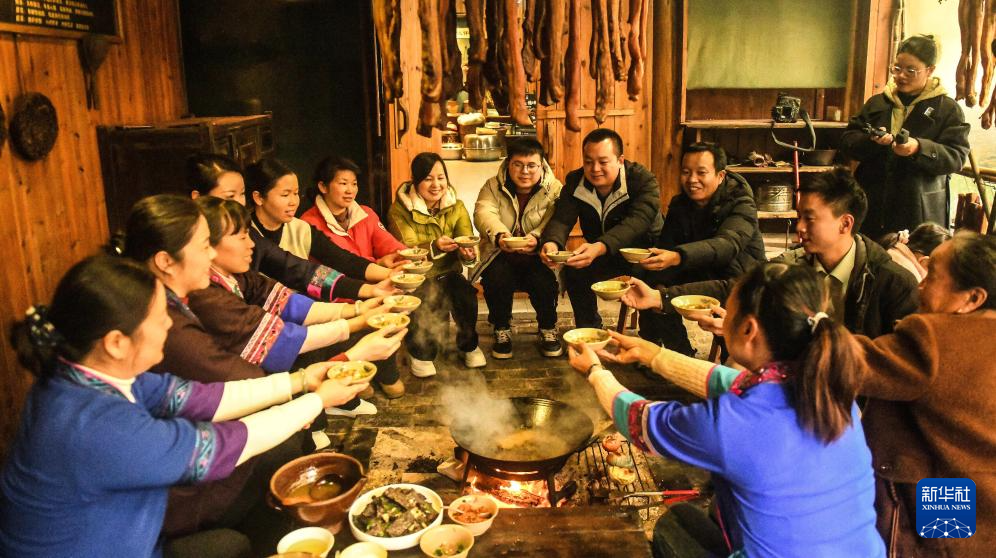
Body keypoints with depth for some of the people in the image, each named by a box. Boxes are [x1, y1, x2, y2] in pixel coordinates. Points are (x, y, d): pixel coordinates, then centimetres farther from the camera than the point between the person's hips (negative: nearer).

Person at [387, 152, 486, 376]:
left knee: (466, 295, -27)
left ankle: (469, 345, 2)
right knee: (430, 300, -33)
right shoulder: (399, 210, -8)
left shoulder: (455, 206, 5)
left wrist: (467, 251, -32)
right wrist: (434, 247, -34)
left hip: (448, 272, 3)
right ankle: (421, 352, -6)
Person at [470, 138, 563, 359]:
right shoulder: (493, 186, 3)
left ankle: (548, 329, 0)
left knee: (544, 281, -30)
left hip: (538, 258, 0)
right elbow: (484, 213, -16)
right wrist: (499, 235, -39)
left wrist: (537, 238, -40)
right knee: (496, 278, -30)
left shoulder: (554, 189, 1)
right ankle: (502, 330, -3)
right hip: (501, 256, 1)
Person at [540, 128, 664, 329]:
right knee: (573, 271, -20)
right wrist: (552, 242, -45)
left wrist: (600, 248, -57)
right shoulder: (575, 181, -8)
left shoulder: (643, 180, -21)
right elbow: (561, 219, -19)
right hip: (602, 255, 4)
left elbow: (636, 223, -38)